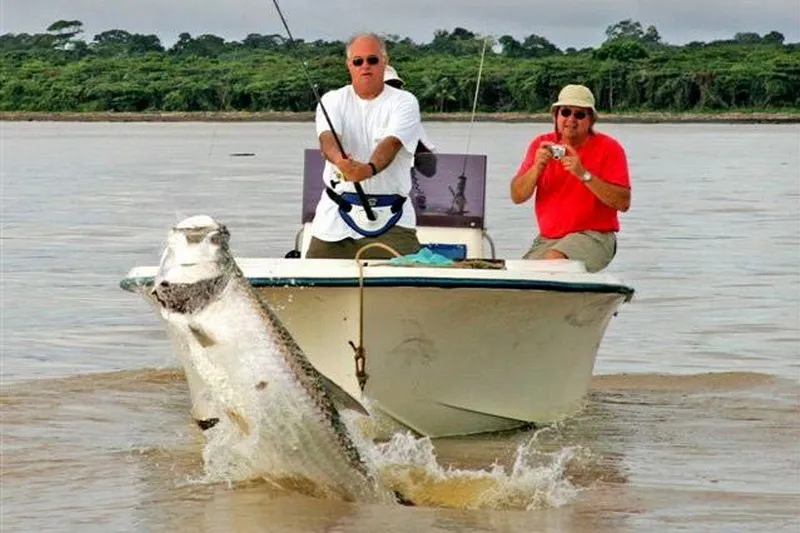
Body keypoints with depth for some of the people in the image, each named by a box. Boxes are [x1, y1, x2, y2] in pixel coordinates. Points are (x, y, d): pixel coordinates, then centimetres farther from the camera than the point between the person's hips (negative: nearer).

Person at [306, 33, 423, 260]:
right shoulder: (333, 101, 8)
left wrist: (369, 169, -38)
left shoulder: (404, 102, 2)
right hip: (335, 217, 2)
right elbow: (327, 137, -12)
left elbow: (391, 143, -16)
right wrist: (340, 160, -37)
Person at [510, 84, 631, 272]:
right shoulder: (541, 145, 8)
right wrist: (537, 167, -15)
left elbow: (623, 202, -14)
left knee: (554, 260, -33)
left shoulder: (609, 148, -4)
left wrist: (584, 175, -21)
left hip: (593, 235, -5)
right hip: (547, 239, 5)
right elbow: (517, 196, 3)